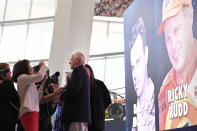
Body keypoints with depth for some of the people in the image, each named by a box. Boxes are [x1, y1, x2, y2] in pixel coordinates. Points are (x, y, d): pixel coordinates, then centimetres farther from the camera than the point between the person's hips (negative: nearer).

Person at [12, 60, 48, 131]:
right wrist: (43, 65, 3)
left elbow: (37, 98, 24)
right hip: (29, 112, -9)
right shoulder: (22, 77, 1)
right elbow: (39, 76, -15)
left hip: (32, 111, 9)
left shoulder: (28, 82, 29)